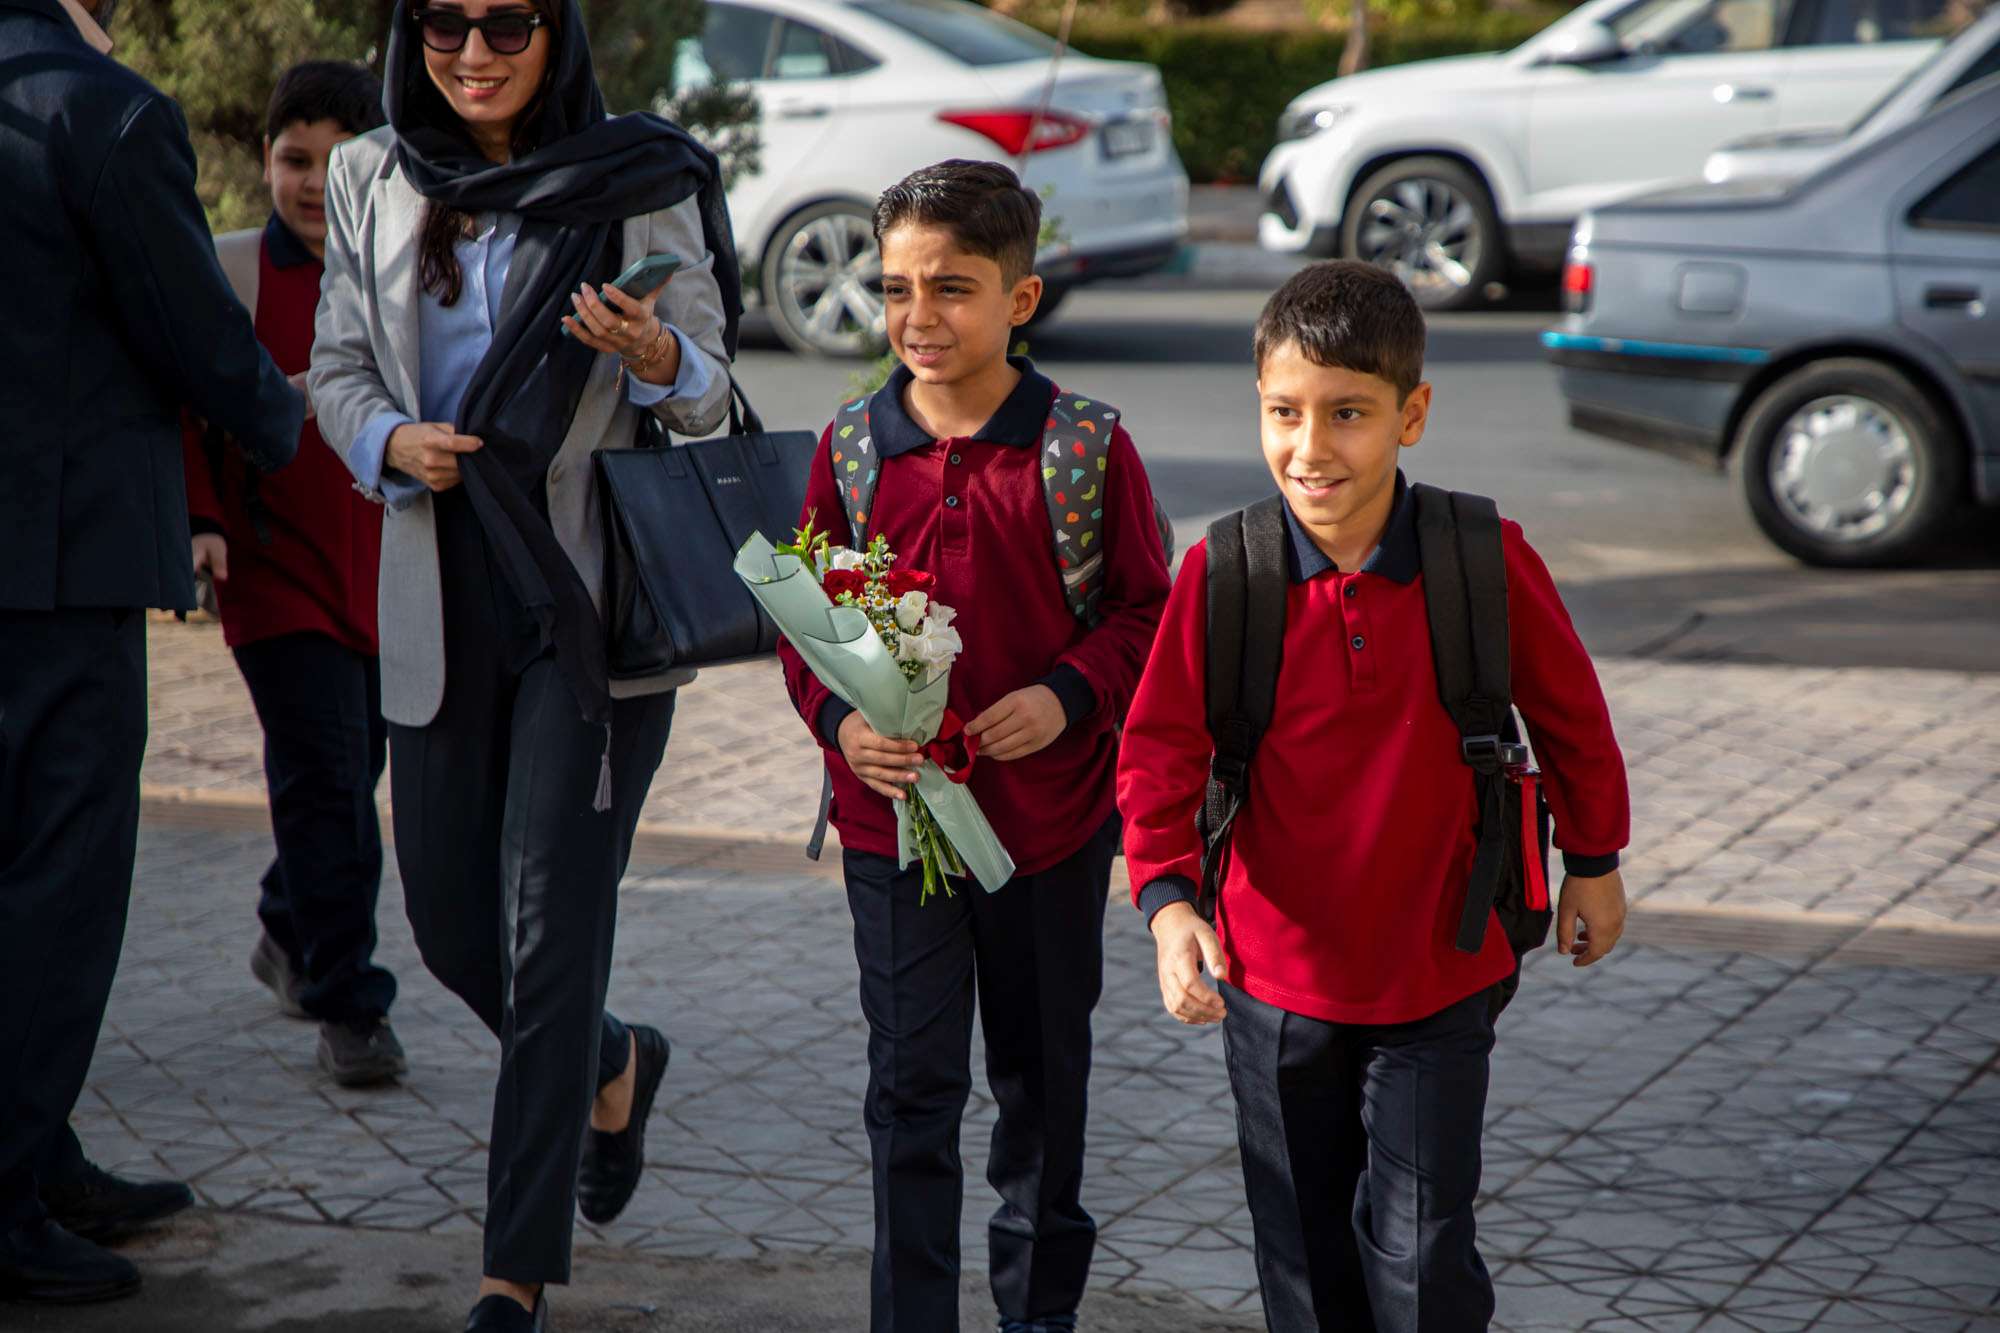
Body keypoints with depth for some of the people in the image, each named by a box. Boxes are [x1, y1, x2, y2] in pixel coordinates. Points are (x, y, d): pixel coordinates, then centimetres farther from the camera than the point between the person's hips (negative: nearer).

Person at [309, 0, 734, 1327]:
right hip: (441, 596, 4)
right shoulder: (374, 183, 7)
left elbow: (707, 391, -1)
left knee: (553, 927, -5)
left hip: (595, 598, -4)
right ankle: (611, 1067, 41)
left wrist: (654, 354, -24)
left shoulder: (643, 183, -4)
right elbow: (338, 364, 13)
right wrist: (391, 441, -9)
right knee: (450, 922, 10)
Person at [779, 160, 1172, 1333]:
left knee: (1044, 1077, 16)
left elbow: (1147, 612, -2)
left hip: (1052, 812, 0)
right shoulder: (852, 448, -2)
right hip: (893, 810, 0)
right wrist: (841, 719, -15)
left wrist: (1067, 695, -19)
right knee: (913, 1087, 0)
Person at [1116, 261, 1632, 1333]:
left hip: (1438, 974, -2)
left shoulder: (1488, 562, -13)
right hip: (1275, 974, 2)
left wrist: (1593, 863, 14)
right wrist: (1167, 899, -24)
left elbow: (1569, 711, 3)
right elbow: (1160, 748, -9)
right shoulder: (1220, 574, -12)